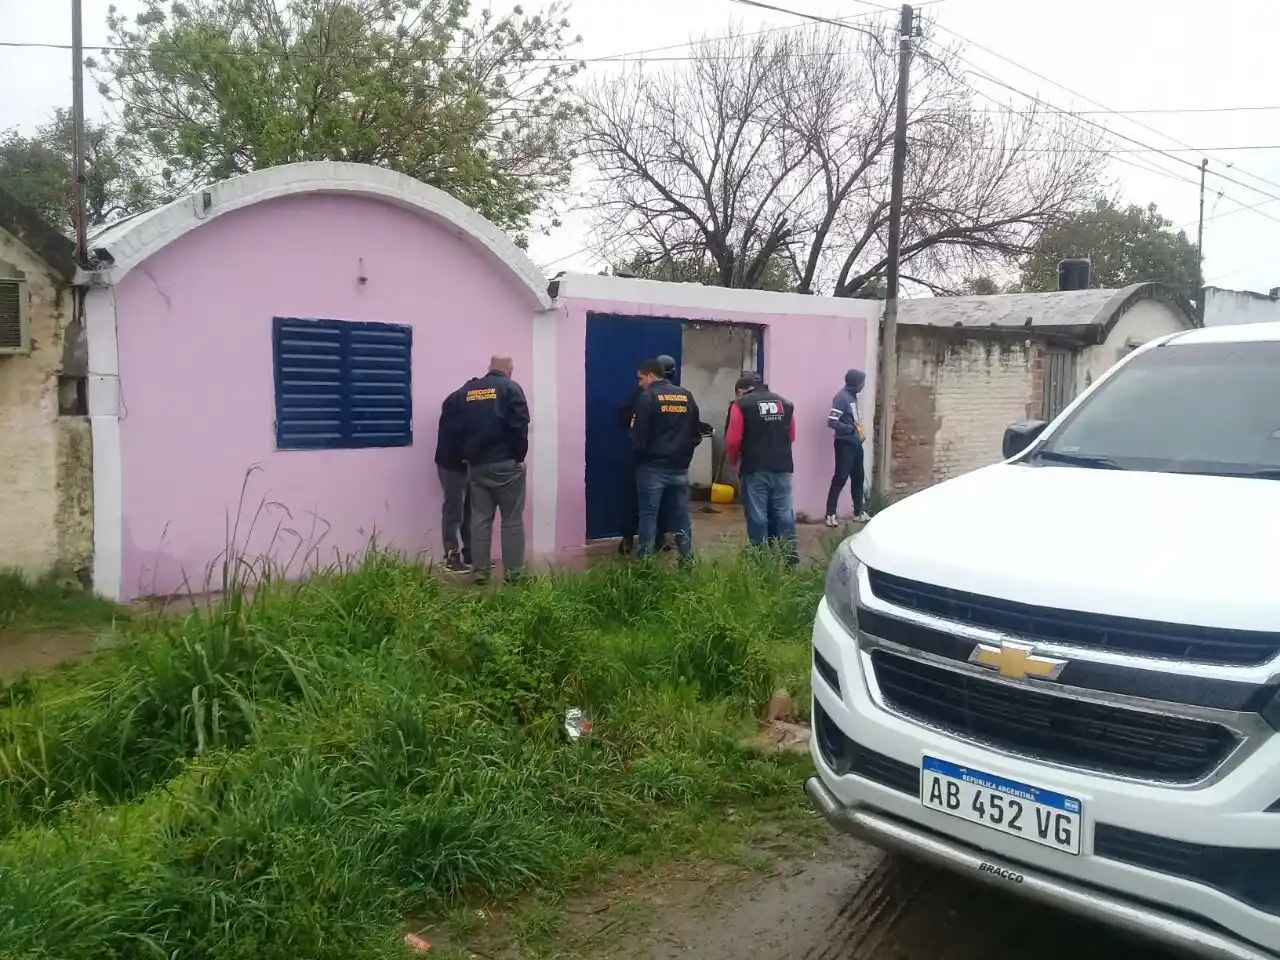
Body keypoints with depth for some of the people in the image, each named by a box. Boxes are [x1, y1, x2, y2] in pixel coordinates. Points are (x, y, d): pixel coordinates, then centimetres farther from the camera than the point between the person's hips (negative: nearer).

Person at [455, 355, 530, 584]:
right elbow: (519, 426, -12)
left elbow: (457, 428, 8)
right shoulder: (511, 388, -4)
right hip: (505, 464, -4)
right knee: (512, 519, 1)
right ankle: (513, 573, 1)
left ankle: (480, 572, 8)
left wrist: (467, 455, 16)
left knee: (480, 519, 8)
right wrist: (519, 456, -1)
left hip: (476, 465, 5)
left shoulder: (467, 390, 10)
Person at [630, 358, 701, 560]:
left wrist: (635, 436, 8)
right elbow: (696, 434, 10)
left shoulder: (647, 397, -9)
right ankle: (687, 559, 15)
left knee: (649, 515, 0)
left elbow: (639, 437, -13)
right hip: (679, 468, 5)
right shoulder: (687, 396, 9)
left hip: (652, 468, -5)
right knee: (681, 515, 11)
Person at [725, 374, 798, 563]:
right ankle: (790, 557, 11)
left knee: (757, 516, 2)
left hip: (755, 469, -4)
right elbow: (791, 436, 15)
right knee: (784, 513, 9)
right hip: (782, 468, 4)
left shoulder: (741, 404, -2)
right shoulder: (785, 404, 14)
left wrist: (734, 460, 10)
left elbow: (732, 440, -7)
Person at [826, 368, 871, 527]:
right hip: (845, 444, -9)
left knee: (858, 478, 14)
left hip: (855, 444, 9)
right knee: (840, 479, -9)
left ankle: (859, 513, 25)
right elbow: (831, 421, -21)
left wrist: (860, 433, 8)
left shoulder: (853, 396, 14)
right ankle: (830, 515, -5)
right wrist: (851, 429, -19)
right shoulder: (842, 397, -14)